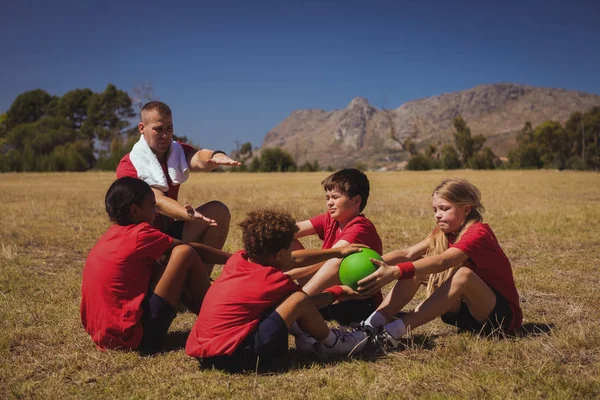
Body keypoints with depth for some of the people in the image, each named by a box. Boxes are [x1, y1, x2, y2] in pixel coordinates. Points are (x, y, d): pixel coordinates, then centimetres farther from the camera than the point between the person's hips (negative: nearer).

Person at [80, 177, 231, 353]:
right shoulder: (140, 234, -11)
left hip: (103, 334, 9)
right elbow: (195, 249, -3)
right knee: (185, 253, -8)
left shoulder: (111, 235, 13)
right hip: (135, 336, -9)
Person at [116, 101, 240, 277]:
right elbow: (157, 201, -31)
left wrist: (215, 156, -53)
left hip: (171, 231, 6)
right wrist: (190, 216, -51)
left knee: (218, 210, -15)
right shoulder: (128, 166, -15)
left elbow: (199, 159, -27)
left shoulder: (178, 151, -1)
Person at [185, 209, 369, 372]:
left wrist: (338, 251, 27)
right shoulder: (274, 280, -10)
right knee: (299, 299, -8)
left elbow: (294, 260, 20)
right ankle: (332, 343, 15)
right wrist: (338, 291, 29)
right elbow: (309, 302, 11)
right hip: (231, 356, -8)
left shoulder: (238, 259, 9)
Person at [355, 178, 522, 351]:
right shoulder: (443, 233, 3)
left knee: (464, 274, -35)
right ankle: (374, 322, -25)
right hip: (465, 310, 7)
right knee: (414, 269, -9)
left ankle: (396, 330, -42)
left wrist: (395, 271, -50)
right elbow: (408, 253, -14)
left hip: (502, 313, -7)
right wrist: (373, 264, -31)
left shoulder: (478, 233, -20)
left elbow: (441, 261, -37)